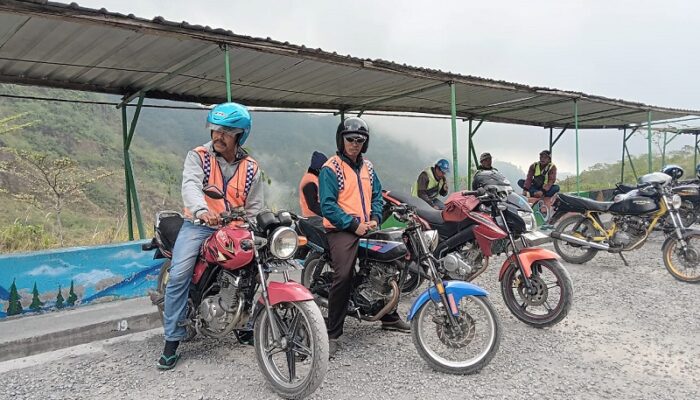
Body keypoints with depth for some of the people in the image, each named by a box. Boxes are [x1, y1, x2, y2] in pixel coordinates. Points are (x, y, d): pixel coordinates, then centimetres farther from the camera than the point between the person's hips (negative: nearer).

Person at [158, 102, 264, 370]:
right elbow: (190, 185, -22)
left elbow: (254, 208, 7)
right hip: (198, 225, -2)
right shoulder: (198, 156, -2)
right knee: (179, 276, -19)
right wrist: (202, 210, -43)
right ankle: (172, 340, -5)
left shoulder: (251, 168, 6)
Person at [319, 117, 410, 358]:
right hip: (341, 230, -7)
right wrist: (354, 225, -17)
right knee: (343, 277, -22)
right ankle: (332, 334, -12)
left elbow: (377, 195, 17)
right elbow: (327, 205, -13)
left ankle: (390, 317, 30)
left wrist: (375, 219, -2)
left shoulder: (367, 167, 17)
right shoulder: (330, 169, -6)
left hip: (367, 228, 7)